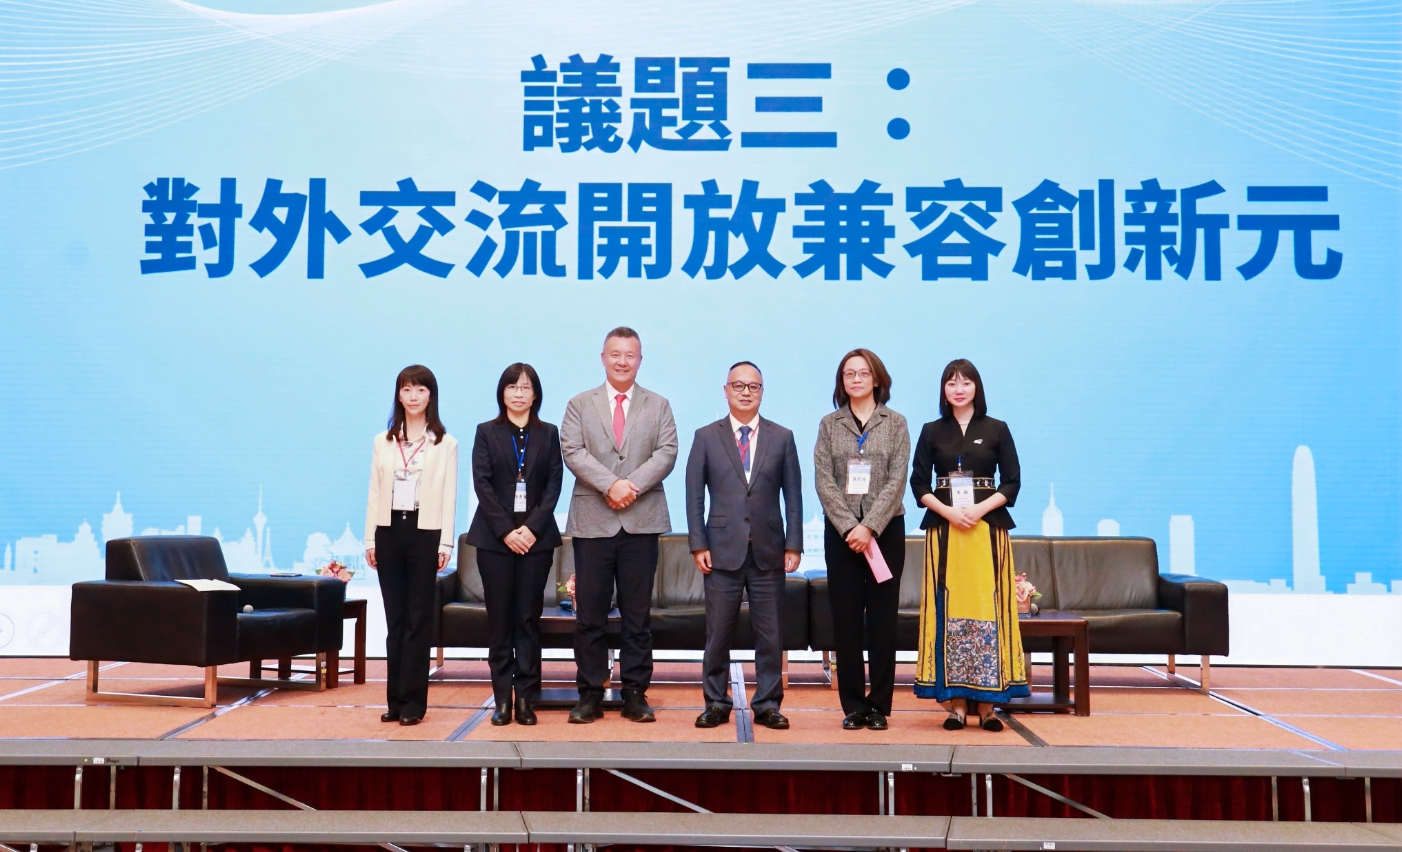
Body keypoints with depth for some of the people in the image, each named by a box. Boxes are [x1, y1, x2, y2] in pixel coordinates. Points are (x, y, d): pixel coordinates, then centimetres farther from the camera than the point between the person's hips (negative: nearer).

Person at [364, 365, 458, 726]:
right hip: (389, 531, 3)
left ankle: (413, 701, 4)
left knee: (418, 618, 0)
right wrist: (370, 539, 4)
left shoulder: (445, 444, 2)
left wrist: (445, 543, -8)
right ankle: (395, 699, 10)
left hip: (425, 533, -3)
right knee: (395, 618, 5)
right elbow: (375, 493, 10)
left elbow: (449, 497, -2)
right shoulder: (383, 441, 11)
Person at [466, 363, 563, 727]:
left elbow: (554, 484, 2)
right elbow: (482, 483, -1)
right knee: (499, 618, 1)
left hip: (536, 536, 0)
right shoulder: (486, 432, 7)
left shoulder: (548, 434, 9)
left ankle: (526, 697, 5)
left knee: (529, 618, 1)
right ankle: (502, 697, 6)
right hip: (495, 536, 0)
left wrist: (532, 526, -10)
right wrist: (506, 530, -11)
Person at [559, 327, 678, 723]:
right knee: (589, 614, 2)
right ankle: (590, 694, 9)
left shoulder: (659, 406, 12)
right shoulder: (580, 404, 10)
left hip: (641, 522, 1)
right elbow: (573, 451, -3)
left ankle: (635, 694, 11)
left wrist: (633, 485, -15)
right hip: (592, 521, 0)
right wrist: (610, 485, -17)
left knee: (638, 614, 4)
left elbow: (667, 452, 0)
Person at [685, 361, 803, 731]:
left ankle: (768, 704, 15)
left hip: (769, 551, 1)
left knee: (770, 634, 4)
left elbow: (793, 495, 6)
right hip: (722, 550, -1)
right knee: (718, 633, 4)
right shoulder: (706, 436, 6)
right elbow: (694, 495, 3)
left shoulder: (782, 437, 8)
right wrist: (698, 544, -4)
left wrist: (793, 544, -1)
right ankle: (716, 703, 15)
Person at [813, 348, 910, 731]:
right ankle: (853, 705, 9)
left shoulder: (896, 424, 4)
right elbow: (824, 481, -1)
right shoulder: (829, 425, 7)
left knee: (882, 618, 2)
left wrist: (869, 526, -15)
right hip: (840, 531, 1)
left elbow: (896, 481, -4)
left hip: (885, 528, -1)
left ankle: (880, 705, 9)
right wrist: (848, 526, -13)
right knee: (846, 618, 2)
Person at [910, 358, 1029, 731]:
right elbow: (918, 482, 4)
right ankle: (956, 701, 2)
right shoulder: (932, 431, 9)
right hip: (944, 527, 1)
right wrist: (947, 511, -11)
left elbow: (1012, 481, 2)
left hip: (988, 528, -1)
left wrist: (981, 508, -12)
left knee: (987, 607, -4)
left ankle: (987, 701, 0)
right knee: (949, 609, -2)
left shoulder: (997, 430, 6)